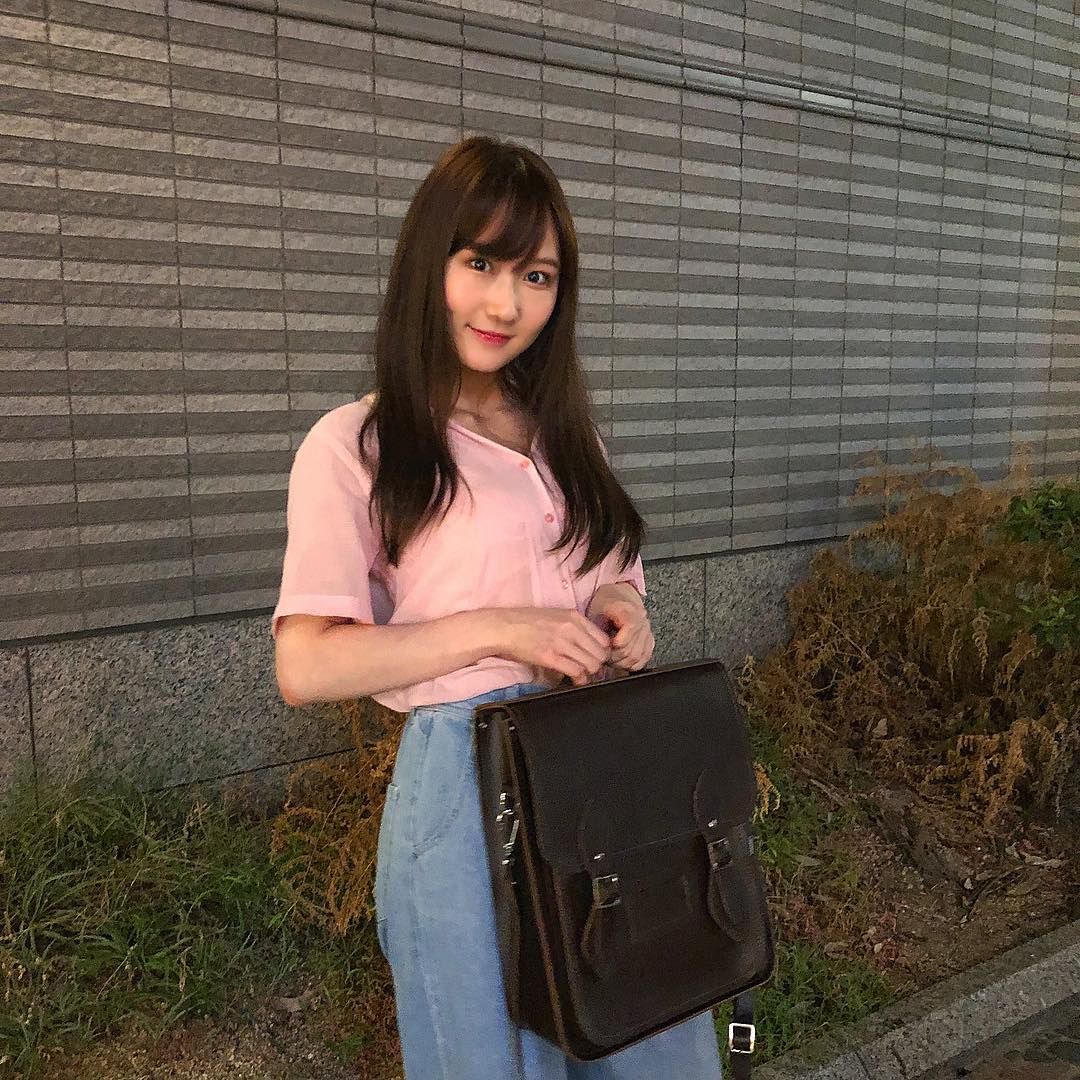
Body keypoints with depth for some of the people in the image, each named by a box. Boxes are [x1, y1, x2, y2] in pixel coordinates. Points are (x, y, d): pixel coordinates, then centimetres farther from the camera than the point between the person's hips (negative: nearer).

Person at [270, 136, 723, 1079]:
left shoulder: (565, 435, 13)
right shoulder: (355, 445, -8)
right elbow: (305, 667, -13)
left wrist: (619, 608, 0)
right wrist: (496, 630, -19)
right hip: (467, 787, -6)